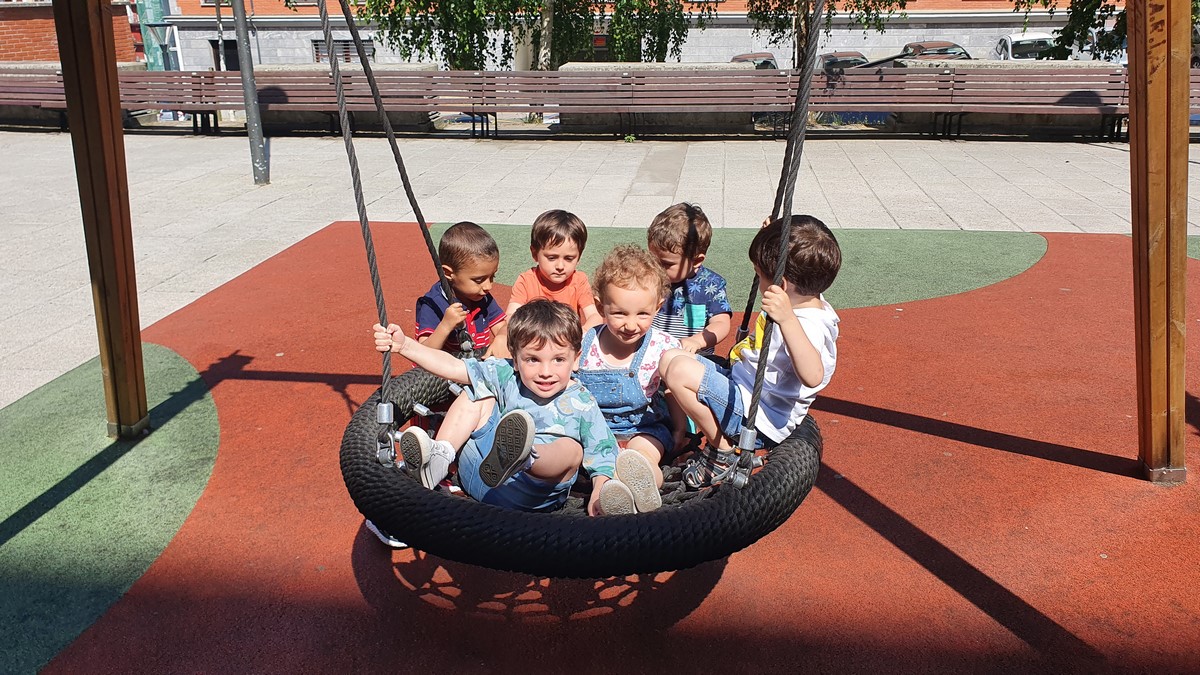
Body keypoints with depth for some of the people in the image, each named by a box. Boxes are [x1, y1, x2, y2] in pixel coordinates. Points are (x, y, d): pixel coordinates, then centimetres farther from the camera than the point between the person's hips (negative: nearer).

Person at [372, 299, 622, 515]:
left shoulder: (581, 403, -1)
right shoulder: (506, 376, 6)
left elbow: (602, 454, -2)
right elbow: (453, 367, 3)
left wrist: (598, 495, -21)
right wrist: (404, 345, -6)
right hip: (475, 473, 4)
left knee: (571, 448, -31)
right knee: (480, 394, 2)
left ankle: (520, 459, -61)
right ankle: (438, 459, -15)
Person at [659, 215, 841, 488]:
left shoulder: (809, 324, -27)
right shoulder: (802, 300, 4)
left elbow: (813, 376, -48)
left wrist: (787, 319, -55)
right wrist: (772, 242, 20)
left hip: (760, 418, -11)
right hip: (741, 384, 11)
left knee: (680, 371, -26)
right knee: (670, 359, 8)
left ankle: (723, 453, -8)